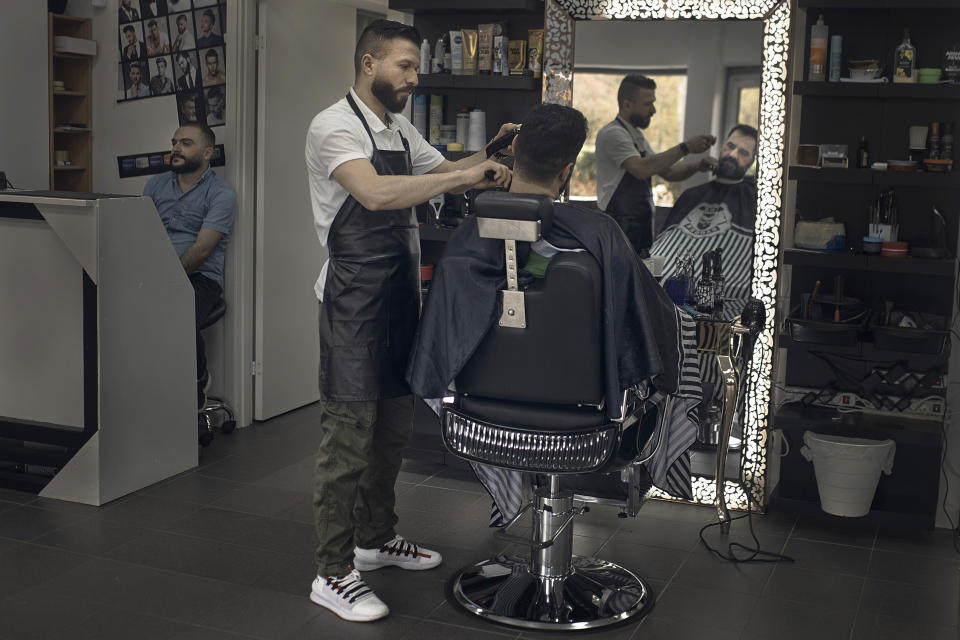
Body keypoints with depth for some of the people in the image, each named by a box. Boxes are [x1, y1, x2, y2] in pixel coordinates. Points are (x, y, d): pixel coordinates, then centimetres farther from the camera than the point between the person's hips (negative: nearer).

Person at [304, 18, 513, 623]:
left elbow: (441, 171, 26)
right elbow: (375, 193, -29)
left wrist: (487, 155, 5)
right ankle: (333, 572, 5)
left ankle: (376, 538, 33)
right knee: (349, 436, -4)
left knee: (393, 428, 17)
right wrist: (465, 176, -29)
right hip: (355, 300, -9)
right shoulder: (335, 126, -12)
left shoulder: (402, 130, 15)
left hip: (401, 298, 9)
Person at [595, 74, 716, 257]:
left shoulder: (637, 135, 19)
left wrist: (696, 166, 3)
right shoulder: (612, 134, -11)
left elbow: (666, 172, 22)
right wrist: (685, 148, -21)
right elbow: (641, 169, -26)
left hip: (642, 227, 9)